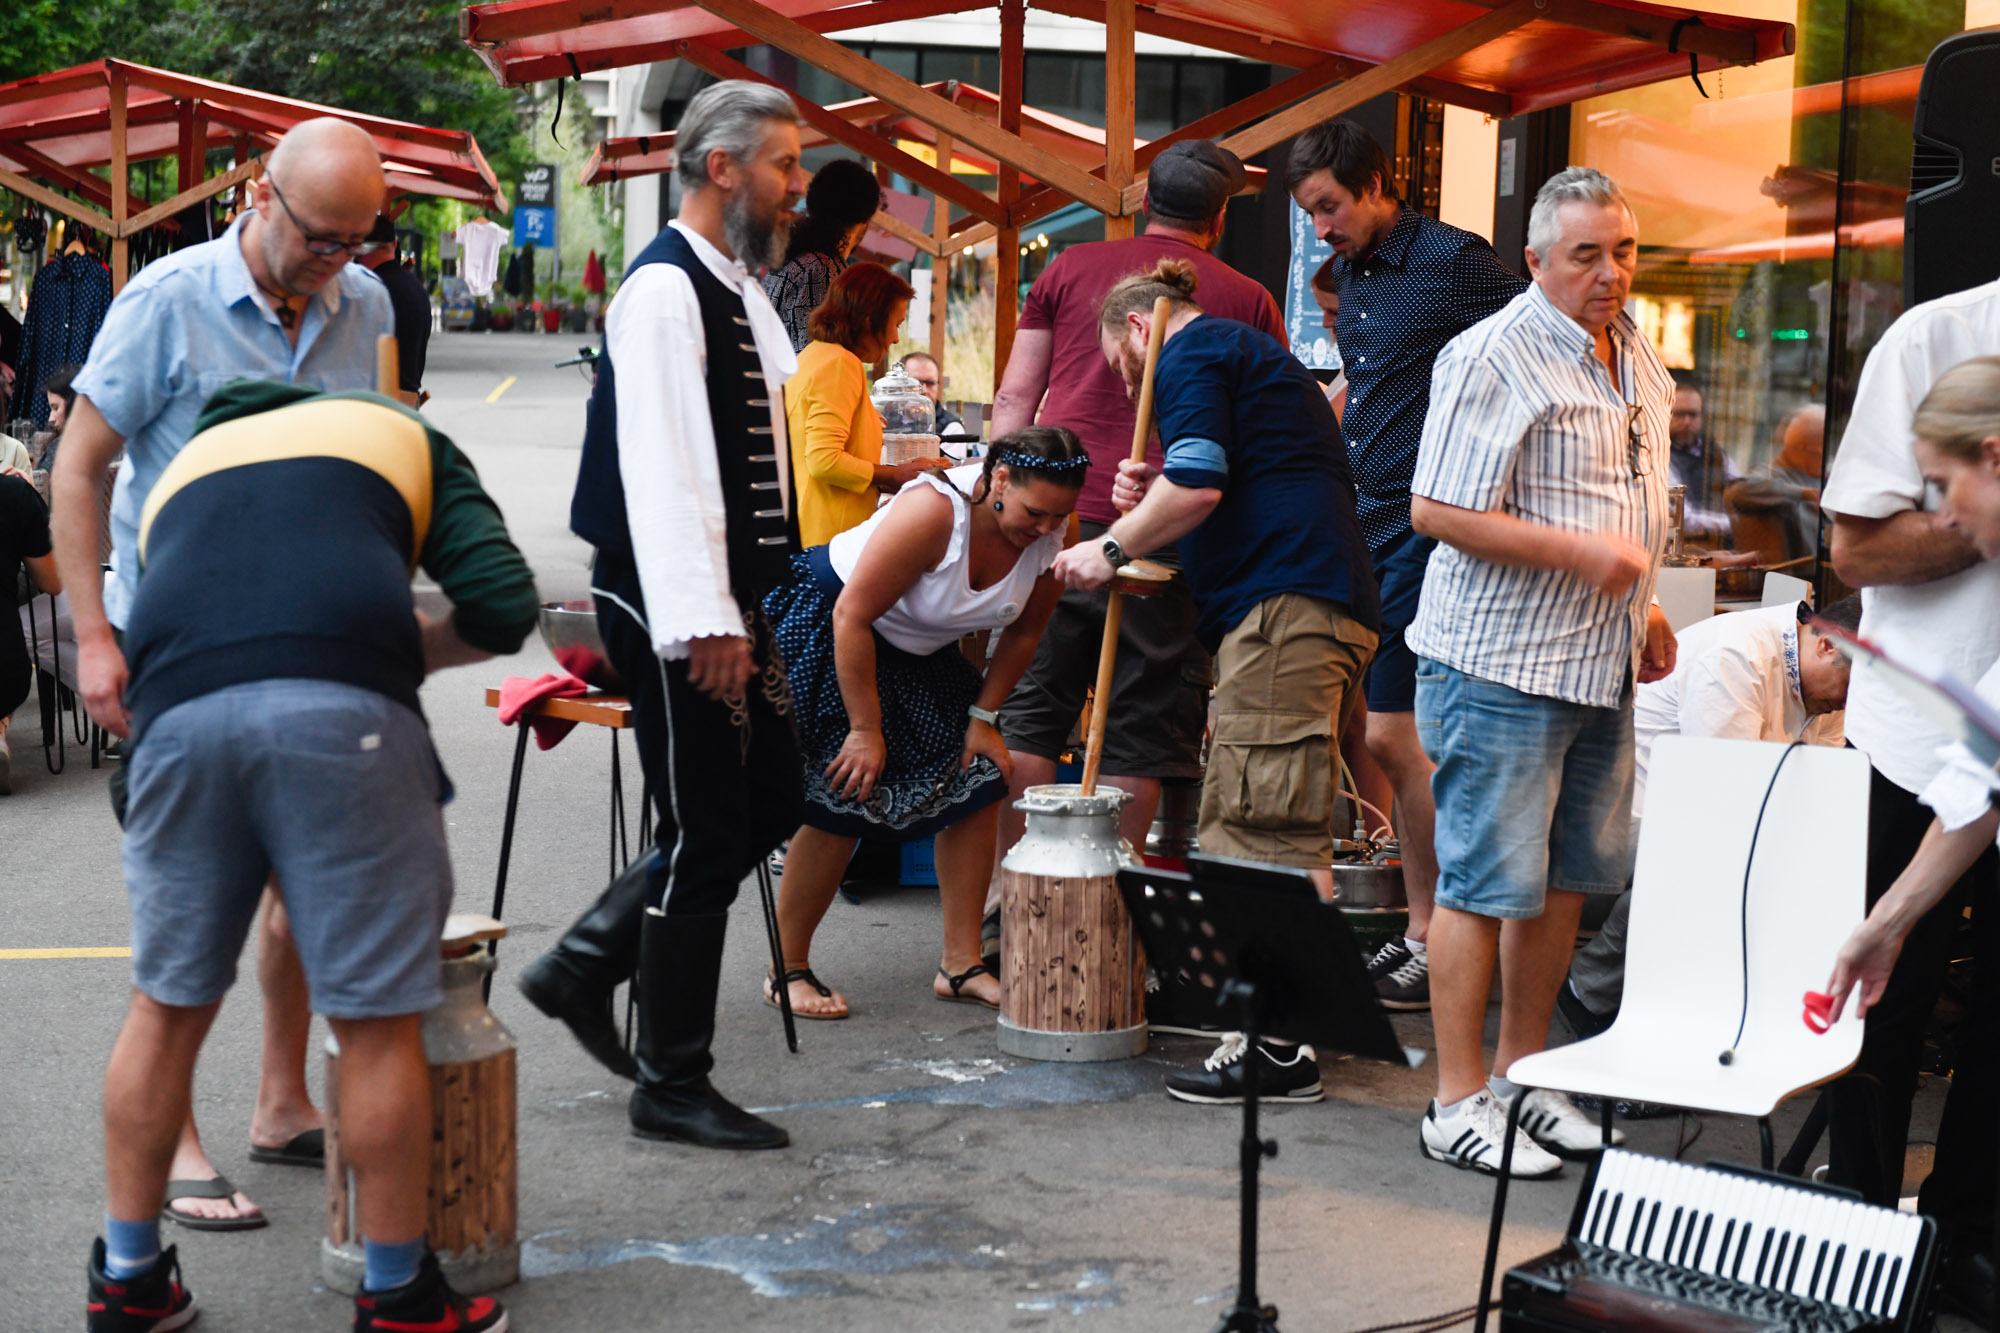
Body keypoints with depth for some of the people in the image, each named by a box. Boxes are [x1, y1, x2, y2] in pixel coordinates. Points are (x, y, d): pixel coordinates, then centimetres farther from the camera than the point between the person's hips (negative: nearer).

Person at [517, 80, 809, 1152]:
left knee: (767, 807, 14)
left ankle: (584, 967, 25)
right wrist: (706, 623, -26)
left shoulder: (739, 289, 15)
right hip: (679, 612, -10)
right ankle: (672, 1088, 12)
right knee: (707, 839, -2)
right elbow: (663, 466, -23)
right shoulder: (665, 289, -15)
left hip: (730, 602, 10)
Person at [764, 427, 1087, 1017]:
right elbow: (853, 616, -29)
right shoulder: (934, 510, -34)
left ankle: (961, 964, 7)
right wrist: (867, 728, -24)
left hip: (919, 651, 7)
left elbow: (1024, 631, 2)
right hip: (827, 622, -7)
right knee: (842, 796, -14)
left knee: (977, 778, -2)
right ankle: (788, 972, 1)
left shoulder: (1052, 534, -16)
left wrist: (983, 716, -1)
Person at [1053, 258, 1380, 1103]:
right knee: (1233, 822, 11)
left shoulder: (1190, 352, 0)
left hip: (1284, 604, -11)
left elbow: (1198, 485, -14)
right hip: (1321, 604, 11)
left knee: (1270, 825, -12)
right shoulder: (1249, 354, 31)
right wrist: (1154, 501, 16)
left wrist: (1115, 548, -2)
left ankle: (1282, 1050, -13)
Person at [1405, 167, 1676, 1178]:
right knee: (1486, 881, -4)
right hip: (1502, 662, -8)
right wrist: (1579, 552, -22)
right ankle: (1458, 1103, 4)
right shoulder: (1491, 358, -13)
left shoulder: (1638, 358, 15)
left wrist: (1643, 605, 17)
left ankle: (1524, 1073, 26)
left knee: (1568, 874, 13)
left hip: (1601, 664, 9)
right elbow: (1435, 510, -19)